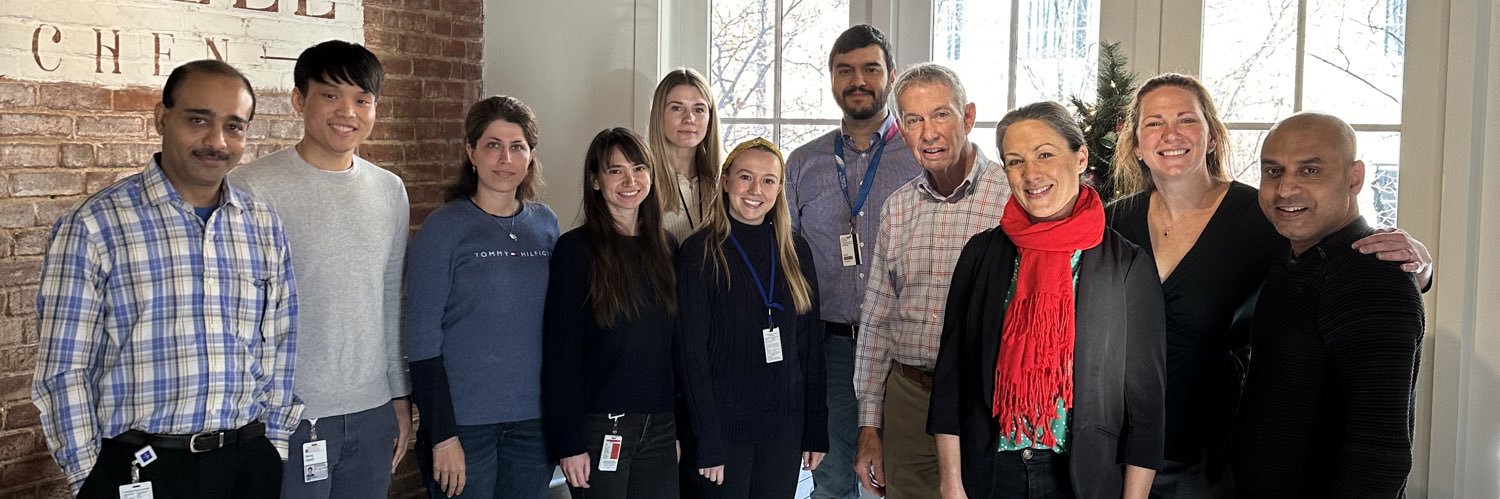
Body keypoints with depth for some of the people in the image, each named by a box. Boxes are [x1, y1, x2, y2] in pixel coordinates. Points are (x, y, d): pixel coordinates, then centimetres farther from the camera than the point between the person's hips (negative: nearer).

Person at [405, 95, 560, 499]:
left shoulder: (546, 224, 5)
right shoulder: (443, 228, -7)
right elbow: (423, 340, -9)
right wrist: (442, 434, -12)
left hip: (534, 419, 4)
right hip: (464, 420, -4)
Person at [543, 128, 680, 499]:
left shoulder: (666, 248, 8)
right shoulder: (575, 250, -7)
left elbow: (677, 343, 11)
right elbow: (560, 352, -9)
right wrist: (569, 443, -13)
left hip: (660, 427, 5)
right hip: (599, 426, -4)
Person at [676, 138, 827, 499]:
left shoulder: (795, 252, 6)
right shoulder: (699, 252, -7)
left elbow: (811, 344, 8)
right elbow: (691, 351, -10)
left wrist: (816, 430, 5)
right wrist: (707, 442, -15)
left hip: (784, 428, 4)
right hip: (723, 428, -4)